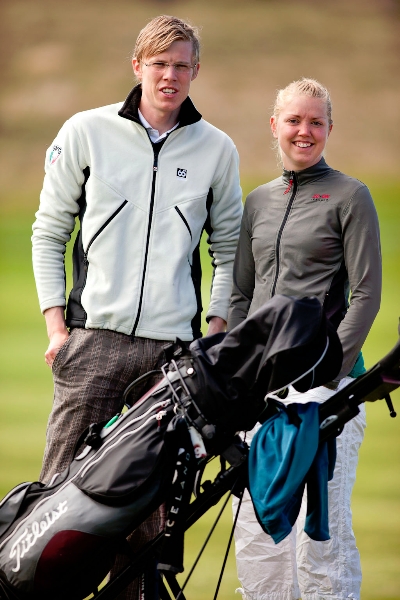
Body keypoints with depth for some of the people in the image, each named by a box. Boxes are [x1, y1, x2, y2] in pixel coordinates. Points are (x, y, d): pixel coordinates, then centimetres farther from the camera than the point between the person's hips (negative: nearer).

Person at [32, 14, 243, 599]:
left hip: (173, 347, 1)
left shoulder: (217, 149, 9)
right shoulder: (87, 131, 5)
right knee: (64, 481, -5)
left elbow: (228, 248, 17)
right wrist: (56, 325, 2)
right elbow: (49, 230, 10)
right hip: (94, 337, -1)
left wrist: (217, 333, 6)